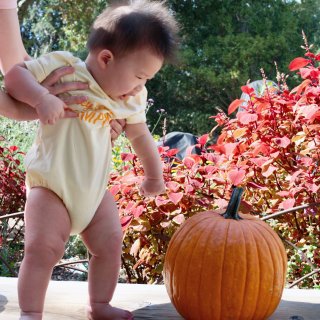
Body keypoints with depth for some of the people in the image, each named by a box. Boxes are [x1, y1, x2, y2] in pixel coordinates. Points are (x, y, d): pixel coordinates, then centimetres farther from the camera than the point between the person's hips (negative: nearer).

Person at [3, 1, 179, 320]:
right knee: (42, 247, -18)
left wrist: (154, 175, 27)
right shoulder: (62, 67, -14)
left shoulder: (130, 99, 2)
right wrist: (41, 98, -35)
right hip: (51, 185, -5)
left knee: (110, 245, 6)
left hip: (94, 189, 6)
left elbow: (140, 135, 17)